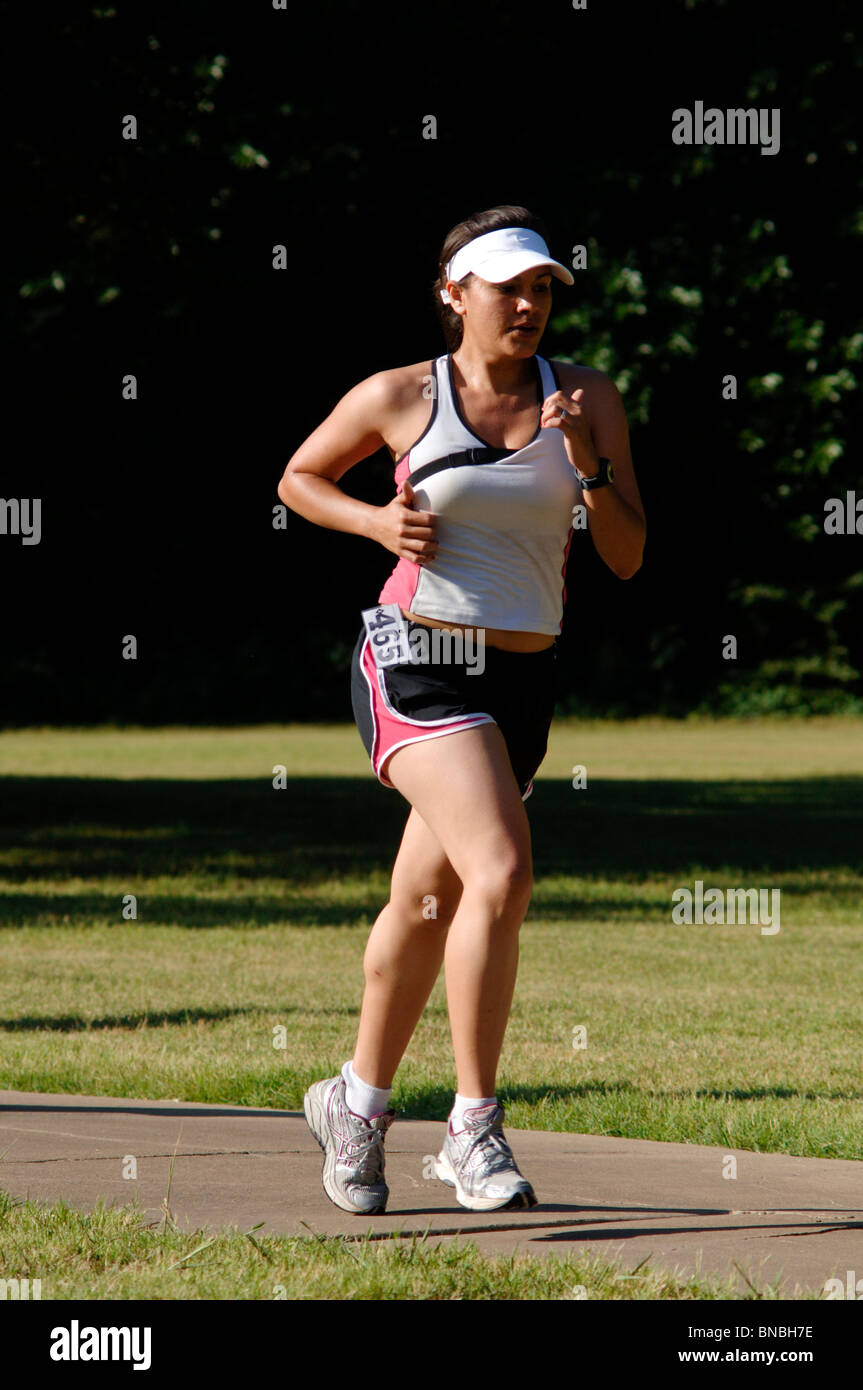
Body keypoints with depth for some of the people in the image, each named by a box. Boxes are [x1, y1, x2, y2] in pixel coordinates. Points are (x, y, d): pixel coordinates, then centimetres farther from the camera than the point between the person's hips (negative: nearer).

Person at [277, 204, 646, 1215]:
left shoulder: (588, 400, 4)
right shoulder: (400, 398, -2)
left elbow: (626, 558, 2)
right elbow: (299, 479, 14)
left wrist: (588, 464, -14)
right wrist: (378, 522, -4)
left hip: (522, 679, 4)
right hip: (418, 665, -4)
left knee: (424, 903, 16)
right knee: (501, 873, -23)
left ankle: (357, 1101, 36)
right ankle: (473, 1126, -16)